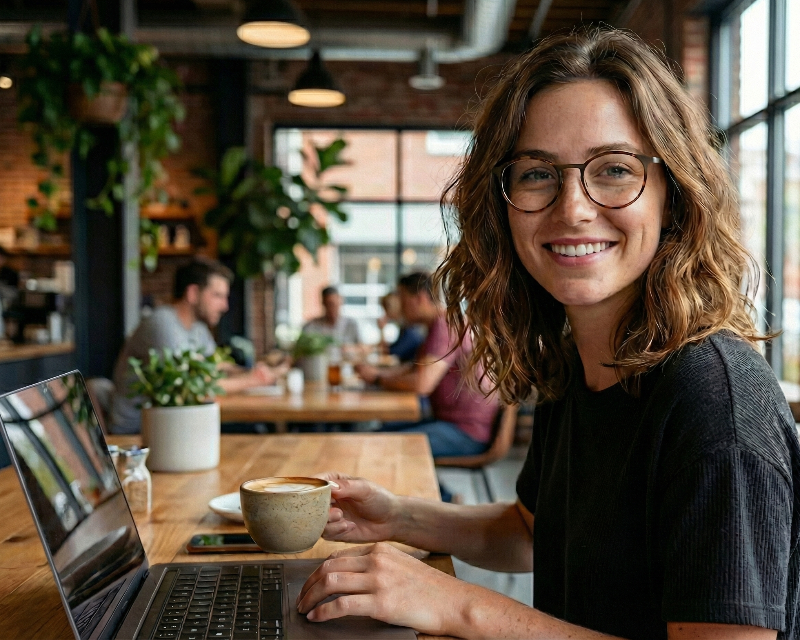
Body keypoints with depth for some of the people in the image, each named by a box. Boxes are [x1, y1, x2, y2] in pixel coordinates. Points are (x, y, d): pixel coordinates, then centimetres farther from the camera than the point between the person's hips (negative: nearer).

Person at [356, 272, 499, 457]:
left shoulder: (445, 326, -18)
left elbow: (422, 383, -28)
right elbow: (416, 368, 21)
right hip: (451, 420, 11)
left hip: (467, 433, -11)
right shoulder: (441, 324, 16)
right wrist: (377, 371, 5)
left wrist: (378, 378, -12)